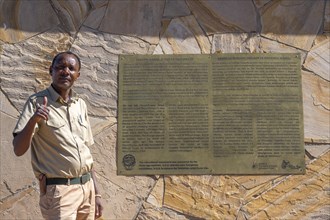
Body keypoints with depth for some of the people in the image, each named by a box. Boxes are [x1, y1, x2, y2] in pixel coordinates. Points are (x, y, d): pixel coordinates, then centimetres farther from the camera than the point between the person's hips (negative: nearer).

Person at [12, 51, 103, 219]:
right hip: (59, 190, -5)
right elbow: (18, 150, -14)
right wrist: (33, 120, -31)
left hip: (87, 187, 5)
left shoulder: (80, 105, 8)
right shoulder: (37, 102, -8)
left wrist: (96, 193, 12)